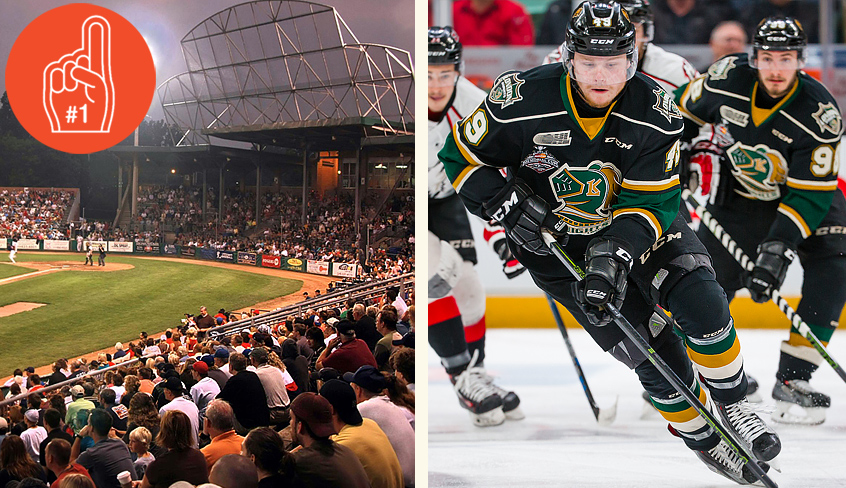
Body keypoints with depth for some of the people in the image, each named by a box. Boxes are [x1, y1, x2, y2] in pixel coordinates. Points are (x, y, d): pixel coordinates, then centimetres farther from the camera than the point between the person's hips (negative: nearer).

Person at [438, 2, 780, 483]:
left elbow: (651, 203, -18)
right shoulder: (522, 103, -24)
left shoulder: (656, 114, -21)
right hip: (557, 243, -1)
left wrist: (617, 252, -34)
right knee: (658, 356, -9)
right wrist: (508, 204, -24)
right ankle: (702, 440, 17)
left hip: (641, 226, 2)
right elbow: (462, 159, -9)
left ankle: (733, 407, 3)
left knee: (702, 303, -23)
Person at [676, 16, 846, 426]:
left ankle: (792, 378, -17)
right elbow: (688, 109, 2)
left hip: (806, 195, -1)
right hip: (739, 191, 1)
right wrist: (690, 156, 0)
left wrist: (778, 247, -37)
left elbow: (810, 194, -30)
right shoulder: (727, 78, -22)